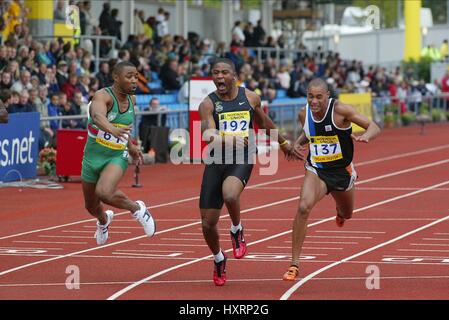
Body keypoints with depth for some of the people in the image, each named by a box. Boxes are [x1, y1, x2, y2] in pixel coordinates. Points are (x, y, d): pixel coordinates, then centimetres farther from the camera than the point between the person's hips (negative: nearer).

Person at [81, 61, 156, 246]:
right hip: (93, 157, -1)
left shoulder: (131, 100, -2)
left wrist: (130, 146, 25)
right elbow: (98, 115, -45)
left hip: (117, 157, 1)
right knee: (91, 206, 19)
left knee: (104, 192, -32)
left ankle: (137, 209, -5)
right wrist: (111, 129, -65)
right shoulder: (103, 96, -21)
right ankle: (104, 220, 56)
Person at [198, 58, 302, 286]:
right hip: (216, 162, 1)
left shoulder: (250, 98, 5)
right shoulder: (208, 104, -3)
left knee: (230, 195, -35)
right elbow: (210, 137, -16)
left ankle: (237, 231, -2)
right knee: (208, 223, 1)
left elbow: (264, 122, 24)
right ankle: (219, 259, 32)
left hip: (242, 159, -1)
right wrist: (230, 141, -36)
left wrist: (283, 143, 36)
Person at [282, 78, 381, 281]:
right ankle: (294, 264, -21)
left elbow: (374, 127, -20)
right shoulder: (304, 114, -8)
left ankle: (340, 211, 67)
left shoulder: (340, 110, -21)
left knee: (346, 214, 23)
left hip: (342, 171, 0)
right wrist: (299, 142, -6)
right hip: (316, 170, 1)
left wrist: (364, 137, -43)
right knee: (303, 207, -27)